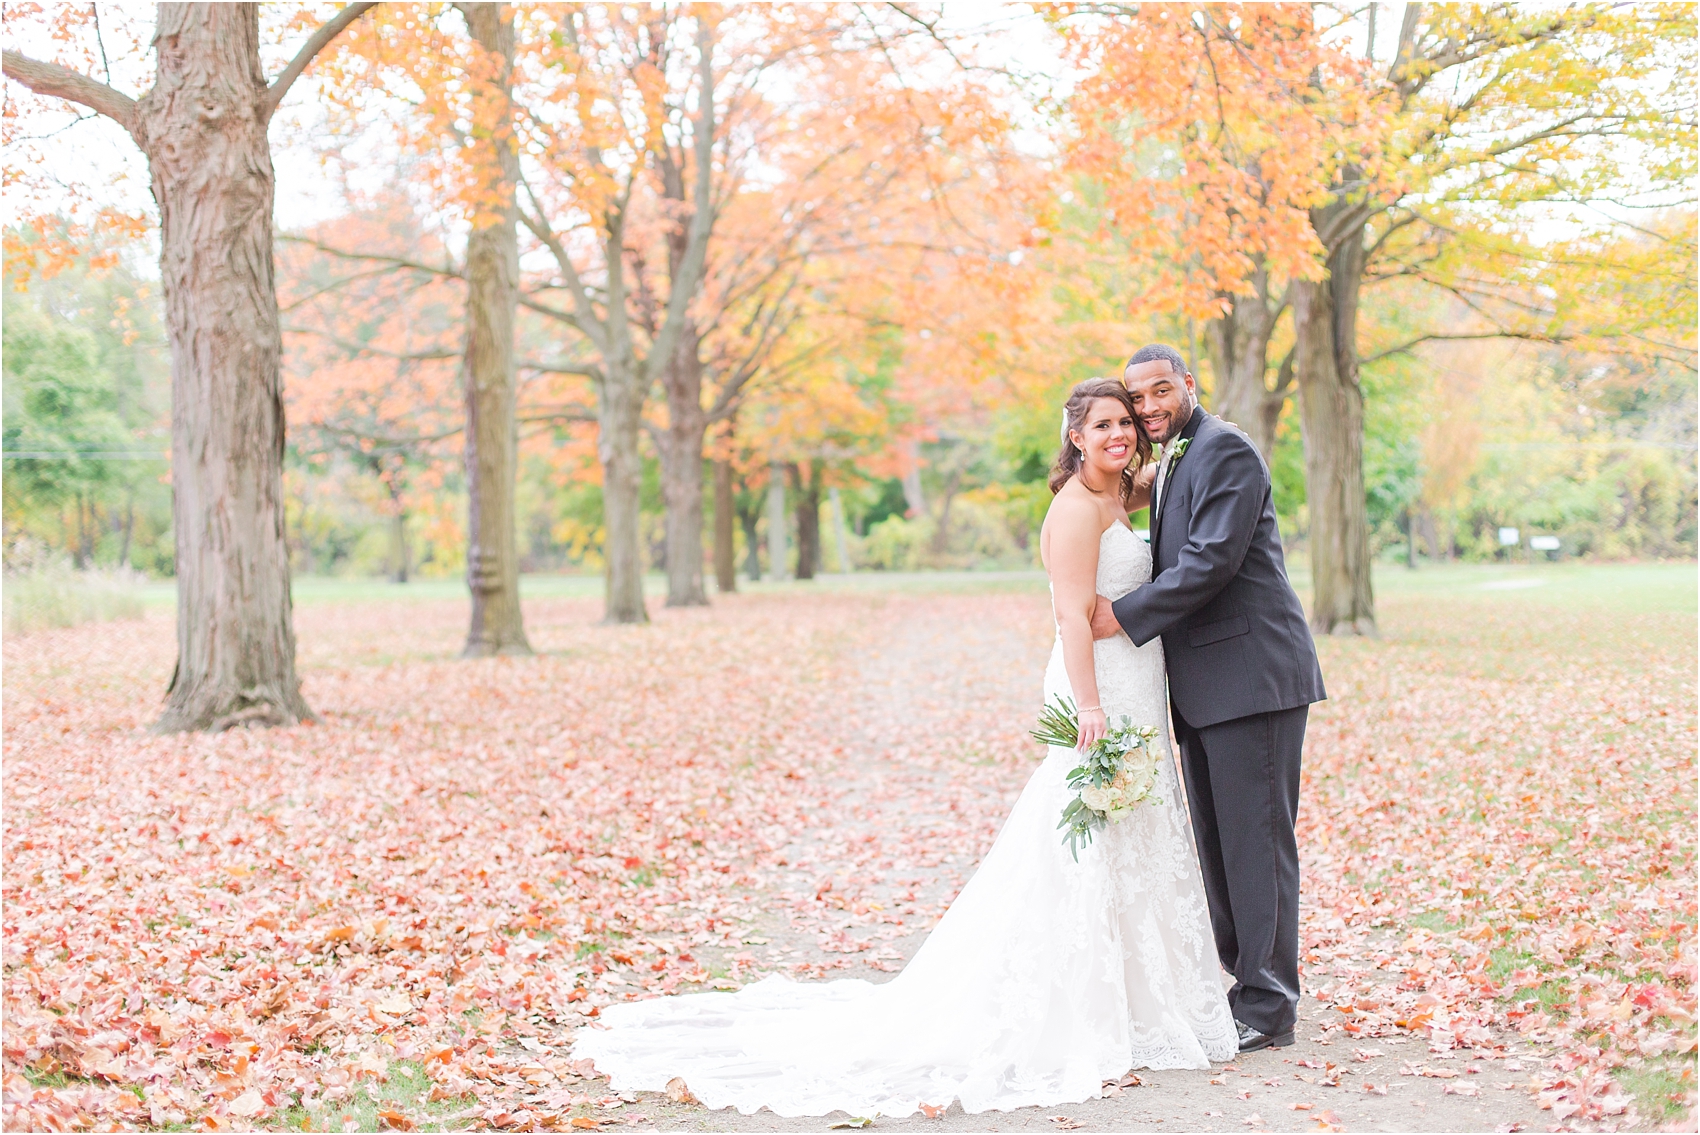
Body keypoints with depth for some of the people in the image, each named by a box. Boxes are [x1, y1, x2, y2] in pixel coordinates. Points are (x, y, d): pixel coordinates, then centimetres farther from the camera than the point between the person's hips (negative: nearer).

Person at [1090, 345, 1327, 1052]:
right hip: (1204, 684, 10)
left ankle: (1266, 1008, -1)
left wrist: (1126, 615, -15)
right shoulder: (1171, 461, 19)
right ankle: (1237, 983, 21)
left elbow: (1212, 559, -19)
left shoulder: (1224, 449, -10)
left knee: (1255, 841, -6)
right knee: (1217, 845, 13)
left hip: (1251, 673, -10)